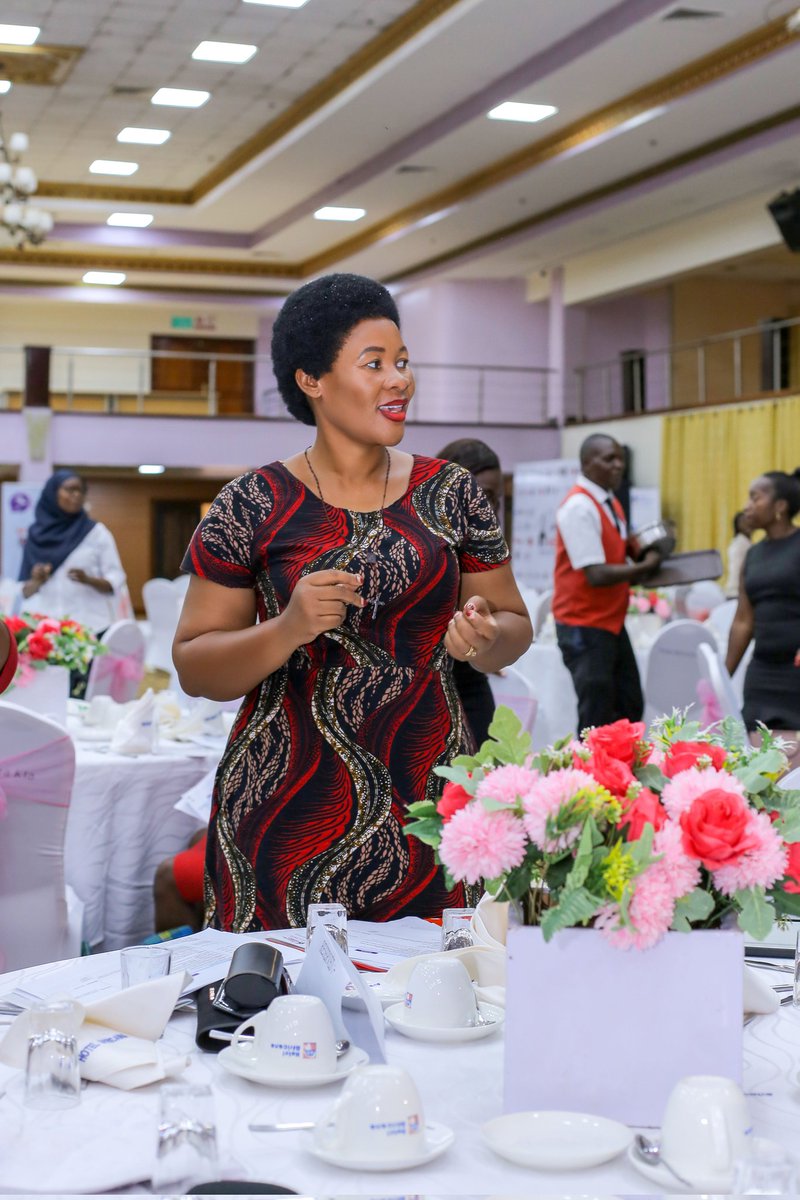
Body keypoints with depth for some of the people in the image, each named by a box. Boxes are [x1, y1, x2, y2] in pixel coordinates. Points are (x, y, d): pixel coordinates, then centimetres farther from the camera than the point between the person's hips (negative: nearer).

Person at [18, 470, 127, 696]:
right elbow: (25, 591, 11)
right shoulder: (37, 534, 9)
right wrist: (36, 580, -11)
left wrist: (88, 580, -18)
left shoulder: (97, 532, 3)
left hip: (90, 630, -2)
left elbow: (116, 581, 0)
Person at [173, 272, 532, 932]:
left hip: (427, 802, 2)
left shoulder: (451, 493, 5)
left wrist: (485, 637, -10)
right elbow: (194, 668, -1)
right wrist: (288, 630, -18)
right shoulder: (252, 506, -2)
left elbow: (515, 626, 12)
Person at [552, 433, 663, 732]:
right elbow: (596, 575, -24)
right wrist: (644, 567, -12)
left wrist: (639, 569, 0)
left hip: (612, 623, 9)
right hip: (583, 628, -9)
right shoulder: (579, 507, -18)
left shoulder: (610, 503, 10)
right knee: (597, 719, -4)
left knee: (630, 710, 12)